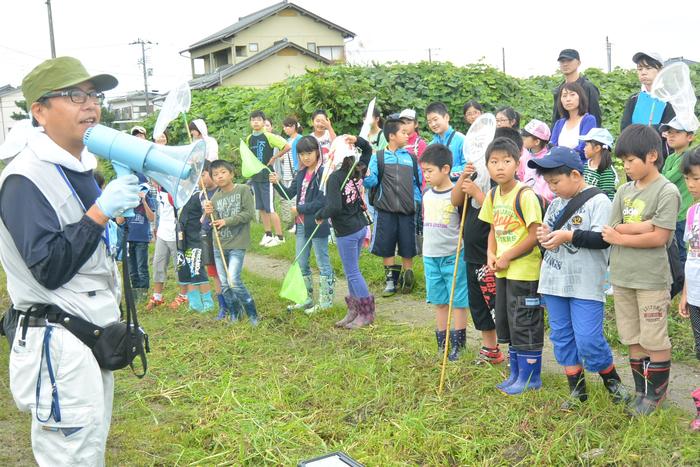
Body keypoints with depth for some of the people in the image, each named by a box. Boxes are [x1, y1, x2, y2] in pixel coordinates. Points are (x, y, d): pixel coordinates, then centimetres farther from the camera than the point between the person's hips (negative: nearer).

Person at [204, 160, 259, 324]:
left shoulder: (243, 190, -5)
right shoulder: (215, 197, 8)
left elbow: (250, 213, -12)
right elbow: (216, 225, 7)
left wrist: (227, 221, -16)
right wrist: (209, 214, -13)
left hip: (237, 244, -5)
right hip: (219, 246, 5)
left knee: (233, 281, -16)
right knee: (224, 284, 7)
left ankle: (252, 314, -1)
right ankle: (235, 314, 25)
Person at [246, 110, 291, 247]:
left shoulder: (269, 136, -10)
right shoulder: (249, 139, 10)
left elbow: (287, 147, -17)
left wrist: (274, 158, -12)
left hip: (267, 176, -7)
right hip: (255, 177, 7)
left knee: (270, 208, -5)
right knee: (261, 208, 11)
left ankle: (280, 236, 4)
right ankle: (268, 234, 21)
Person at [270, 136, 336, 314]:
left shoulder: (323, 173, -15)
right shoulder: (301, 174, 10)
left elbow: (322, 201, -20)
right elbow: (290, 193, 8)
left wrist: (299, 209, -15)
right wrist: (277, 184, -9)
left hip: (317, 224, -8)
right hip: (302, 224, 8)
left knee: (323, 263, 3)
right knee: (301, 263, 16)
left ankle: (325, 301, 12)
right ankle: (307, 298, 28)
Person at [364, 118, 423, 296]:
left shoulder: (411, 158, 9)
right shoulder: (378, 157, 2)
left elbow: (418, 182, 12)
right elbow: (371, 181, -5)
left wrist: (416, 201, 1)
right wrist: (366, 177, -26)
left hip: (407, 210, 1)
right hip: (386, 210, -1)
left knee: (407, 248, 4)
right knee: (386, 247, 5)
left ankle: (407, 279, 19)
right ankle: (391, 280, 18)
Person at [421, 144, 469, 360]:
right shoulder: (427, 195, 8)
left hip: (453, 256, -6)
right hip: (430, 256, 6)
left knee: (458, 301, 3)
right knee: (439, 302, 14)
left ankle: (458, 344, 14)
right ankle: (442, 344, 24)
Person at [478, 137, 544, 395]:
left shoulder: (525, 195, -17)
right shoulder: (492, 195, 6)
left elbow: (535, 235, -19)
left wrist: (508, 257, -16)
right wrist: (491, 254, -1)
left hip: (525, 270, -8)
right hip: (503, 271, 8)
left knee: (525, 324, 1)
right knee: (506, 322, 16)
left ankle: (530, 377, 15)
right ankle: (516, 373, 31)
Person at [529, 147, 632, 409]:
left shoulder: (598, 201, -9)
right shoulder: (556, 203, 11)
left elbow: (603, 239, -18)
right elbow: (547, 228, 19)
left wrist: (569, 236, -23)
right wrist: (543, 235, -3)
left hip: (586, 285, -7)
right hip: (554, 282, 7)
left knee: (588, 340, -7)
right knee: (562, 338, 11)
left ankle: (613, 382, 18)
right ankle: (577, 390, 24)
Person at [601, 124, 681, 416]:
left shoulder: (667, 192, -10)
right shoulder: (624, 191, 8)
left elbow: (659, 238, -16)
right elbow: (612, 230, 0)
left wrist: (621, 237, -8)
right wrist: (644, 226, -13)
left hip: (651, 279, -6)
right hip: (622, 277, 6)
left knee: (655, 341, 4)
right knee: (634, 340, 14)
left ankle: (656, 394, 19)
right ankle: (641, 392, 26)